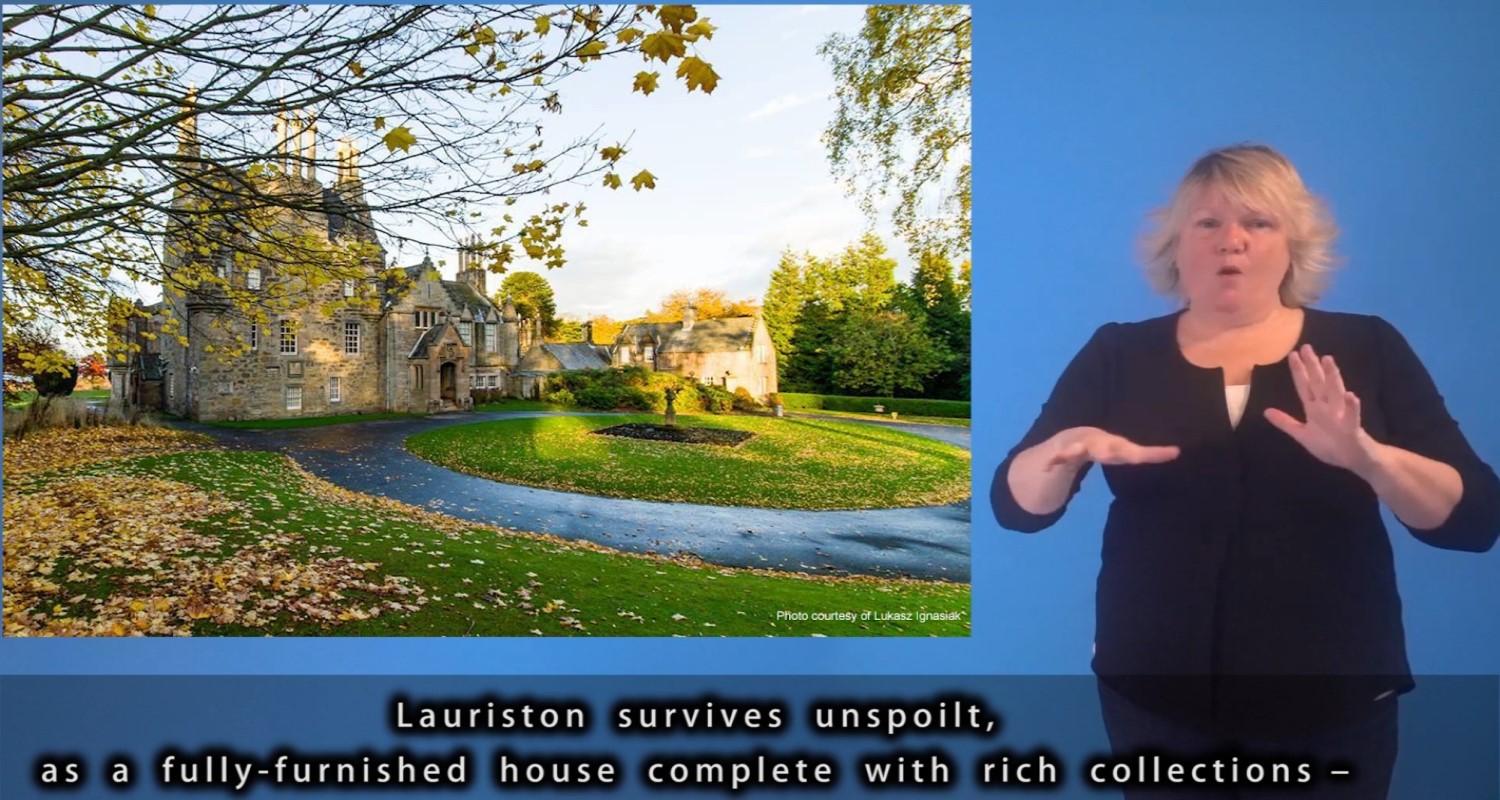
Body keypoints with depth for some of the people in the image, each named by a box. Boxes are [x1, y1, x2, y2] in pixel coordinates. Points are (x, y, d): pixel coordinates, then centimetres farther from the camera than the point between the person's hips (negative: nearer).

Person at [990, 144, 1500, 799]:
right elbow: (1016, 506, -6)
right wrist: (1067, 447, -26)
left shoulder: (1366, 350, 0)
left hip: (1331, 705, 0)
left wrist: (1365, 455, -25)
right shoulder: (1119, 355, -1)